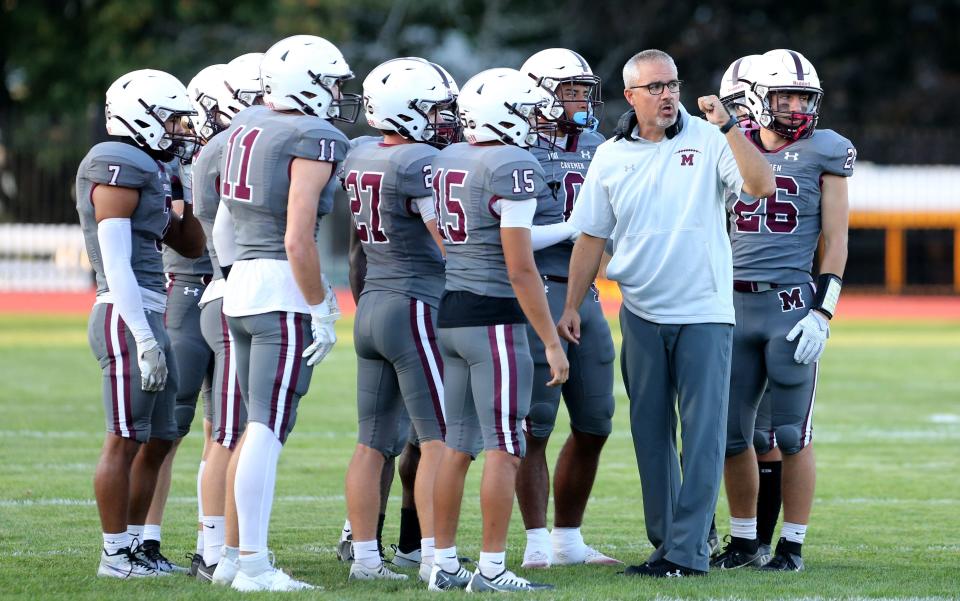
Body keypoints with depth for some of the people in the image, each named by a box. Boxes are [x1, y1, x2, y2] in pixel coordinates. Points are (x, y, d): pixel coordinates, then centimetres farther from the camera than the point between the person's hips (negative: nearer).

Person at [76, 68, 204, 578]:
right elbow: (116, 263, -17)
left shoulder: (144, 171, 18)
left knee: (157, 439, 13)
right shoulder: (119, 167, -11)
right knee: (125, 439, -6)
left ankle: (135, 544, 19)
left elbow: (191, 245, 25)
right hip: (126, 318, -10)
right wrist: (145, 339, -21)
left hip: (148, 318, 10)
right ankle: (115, 554, -1)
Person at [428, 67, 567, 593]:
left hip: (449, 311, 8)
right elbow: (520, 267, -16)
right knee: (504, 447, -3)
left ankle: (443, 564, 13)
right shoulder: (513, 167, -14)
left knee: (457, 445, 11)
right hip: (493, 317, -8)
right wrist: (552, 343, -12)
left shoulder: (446, 161, 10)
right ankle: (492, 569, -3)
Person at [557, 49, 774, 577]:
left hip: (704, 314, -3)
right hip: (642, 314, 4)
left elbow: (761, 185, -17)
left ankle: (687, 550, -6)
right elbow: (591, 237, 11)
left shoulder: (708, 141, -3)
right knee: (650, 432, 8)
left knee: (702, 434, -6)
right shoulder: (610, 157, 6)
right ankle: (665, 541, 17)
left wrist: (727, 126, -23)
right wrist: (571, 306, 7)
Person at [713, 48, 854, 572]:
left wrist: (823, 313, -9)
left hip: (792, 303, -4)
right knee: (731, 432, 5)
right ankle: (743, 539, 18)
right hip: (734, 306, 4)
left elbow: (835, 240, -1)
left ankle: (792, 545, 7)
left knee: (792, 433, -1)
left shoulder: (823, 152, 1)